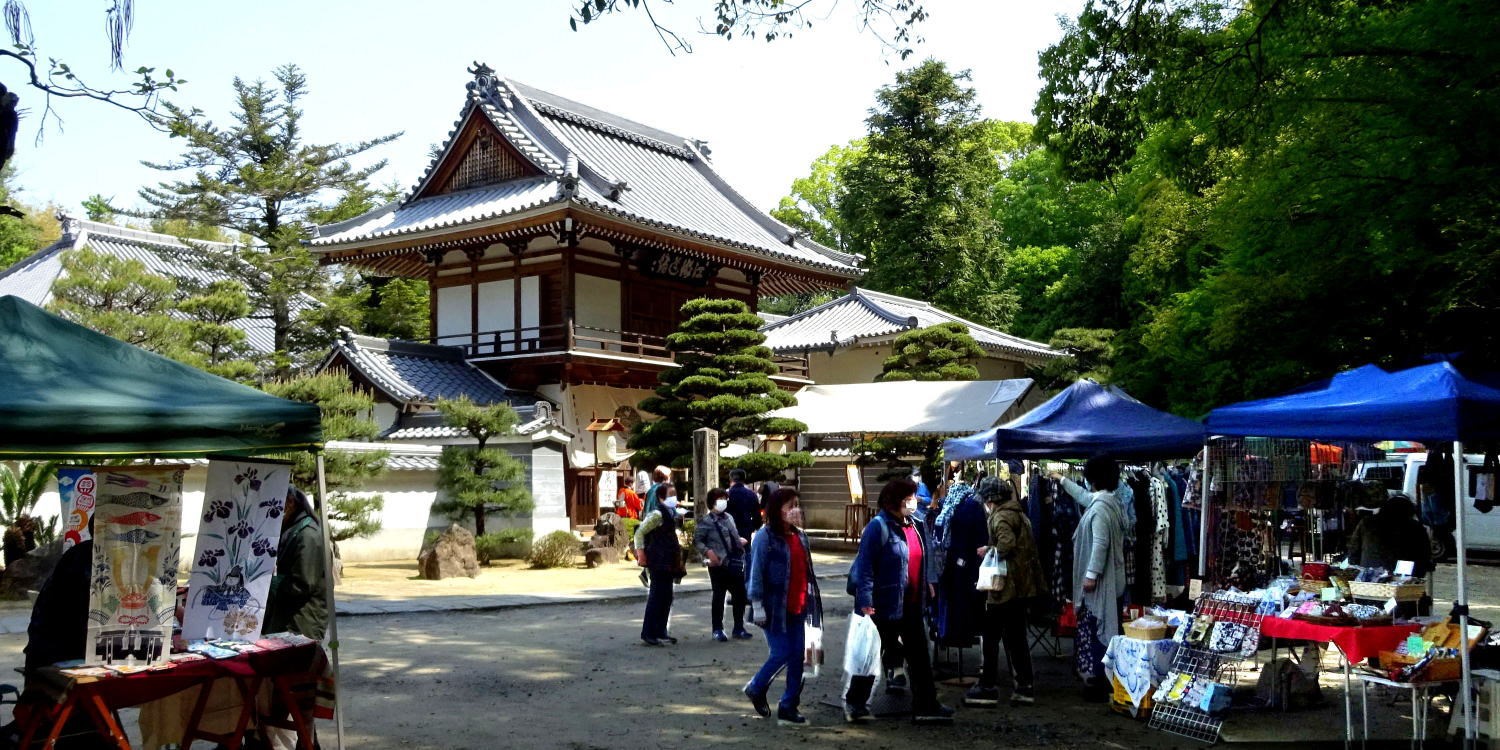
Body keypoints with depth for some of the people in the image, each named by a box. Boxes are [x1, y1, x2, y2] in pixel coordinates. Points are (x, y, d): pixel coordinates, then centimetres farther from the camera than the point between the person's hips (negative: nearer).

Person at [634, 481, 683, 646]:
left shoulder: (671, 513, 13)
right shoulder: (657, 514, -14)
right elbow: (639, 532, -15)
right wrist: (641, 554, -19)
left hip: (668, 563, 9)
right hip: (658, 563, -9)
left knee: (666, 598, 12)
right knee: (656, 597, -6)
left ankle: (660, 633, 19)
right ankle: (647, 634, 0)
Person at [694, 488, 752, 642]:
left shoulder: (729, 517, 15)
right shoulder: (707, 521, -6)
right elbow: (697, 540, -9)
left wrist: (739, 540, 7)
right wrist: (708, 551, -21)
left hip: (735, 563, 7)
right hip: (719, 564, -7)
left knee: (740, 595, 9)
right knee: (718, 596, 2)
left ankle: (739, 628, 22)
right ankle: (717, 630, 14)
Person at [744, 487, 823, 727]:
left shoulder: (799, 536, 11)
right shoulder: (765, 536, -10)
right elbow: (756, 573, -11)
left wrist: (810, 600, 16)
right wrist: (758, 606, -15)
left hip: (798, 608, 7)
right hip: (775, 607, -7)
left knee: (797, 657, 5)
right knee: (781, 654, -5)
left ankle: (789, 707, 15)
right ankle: (756, 689, 21)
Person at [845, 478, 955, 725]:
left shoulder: (913, 526, 10)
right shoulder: (878, 526, -15)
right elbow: (864, 565, -18)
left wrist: (926, 584, 19)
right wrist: (865, 600, -23)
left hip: (912, 606, 8)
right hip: (885, 606, -8)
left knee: (919, 657, 12)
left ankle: (926, 705, 20)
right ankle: (855, 703, 20)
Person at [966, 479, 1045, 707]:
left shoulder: (1000, 517, -13)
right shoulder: (1019, 514, 15)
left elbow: (1007, 544, -28)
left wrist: (989, 549, -10)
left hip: (1005, 587, -9)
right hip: (1023, 586, 9)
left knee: (991, 637, 2)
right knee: (1016, 637, 14)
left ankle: (987, 688, 7)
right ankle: (1024, 687, 17)